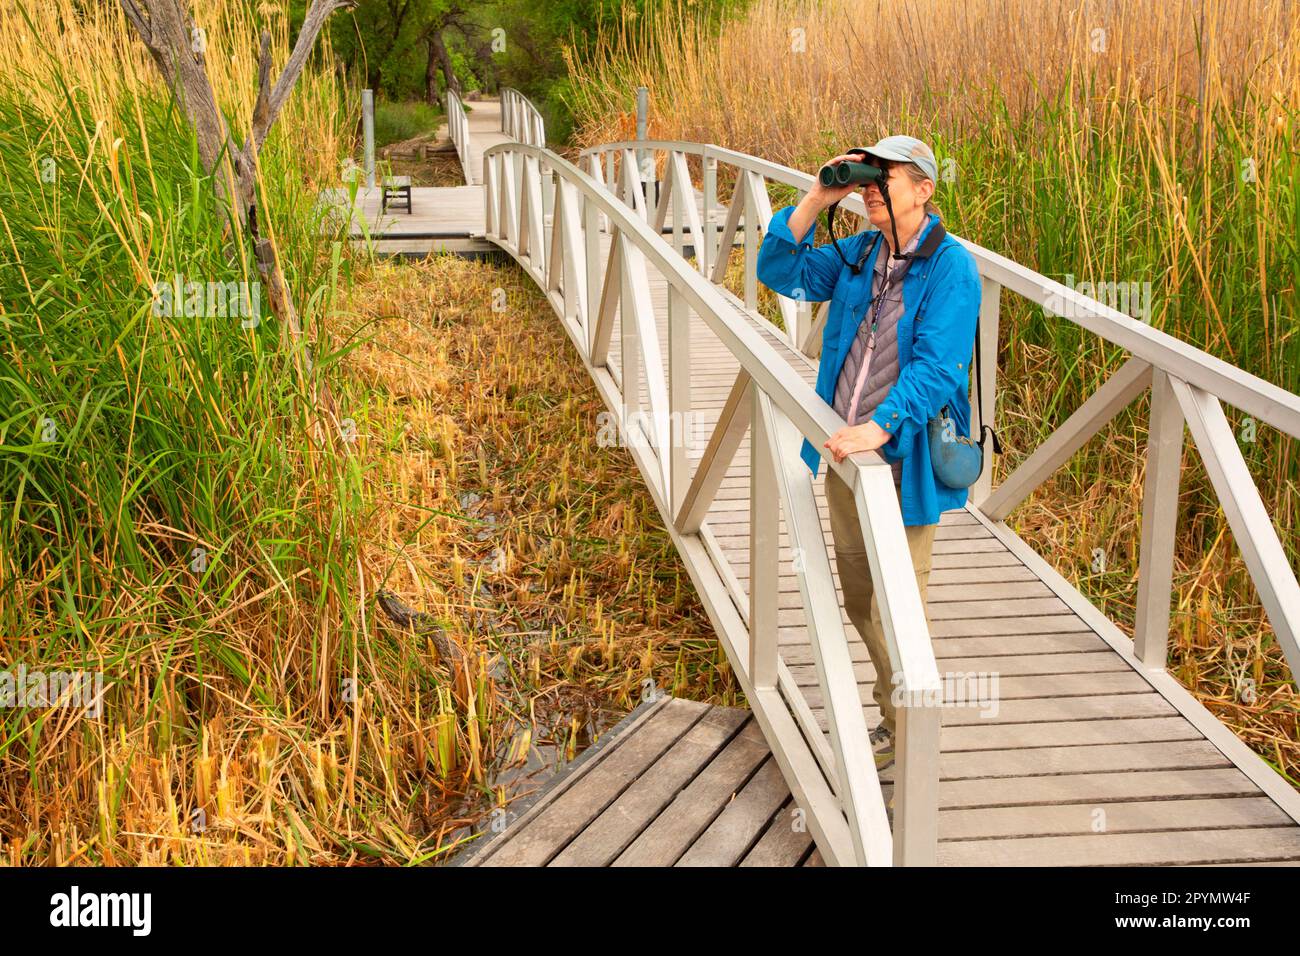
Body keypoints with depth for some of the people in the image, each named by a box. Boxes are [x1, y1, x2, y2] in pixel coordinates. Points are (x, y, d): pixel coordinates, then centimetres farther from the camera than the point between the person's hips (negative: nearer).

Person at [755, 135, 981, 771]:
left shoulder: (949, 266, -15)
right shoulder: (858, 254, 7)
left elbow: (936, 366, -23)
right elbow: (781, 271, 5)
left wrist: (880, 428, -35)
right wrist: (816, 199, -5)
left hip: (904, 456, -7)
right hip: (845, 451, 7)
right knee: (856, 590, 19)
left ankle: (903, 729, 21)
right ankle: (894, 686, 42)